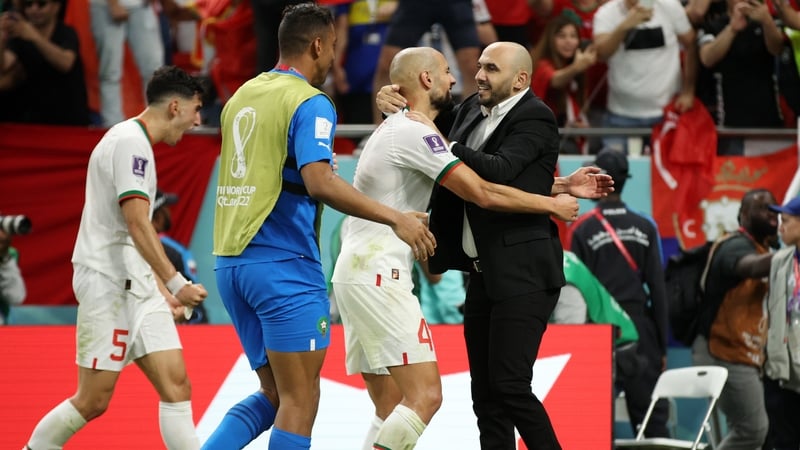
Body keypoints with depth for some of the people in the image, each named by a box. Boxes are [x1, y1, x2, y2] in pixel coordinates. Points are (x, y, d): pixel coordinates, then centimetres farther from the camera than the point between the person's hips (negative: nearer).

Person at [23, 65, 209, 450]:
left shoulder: (136, 142, 18)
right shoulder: (130, 142, -13)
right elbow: (137, 223, -21)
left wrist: (160, 284, 25)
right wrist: (175, 283, -22)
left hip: (136, 285, 10)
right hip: (108, 284, -10)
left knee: (176, 386, -2)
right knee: (92, 401, -4)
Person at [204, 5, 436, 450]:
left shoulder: (243, 96, 15)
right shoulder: (311, 104, -9)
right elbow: (319, 182, -24)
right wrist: (396, 219, -23)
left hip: (231, 262, 8)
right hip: (284, 266, -8)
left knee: (276, 395, 16)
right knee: (300, 402, -3)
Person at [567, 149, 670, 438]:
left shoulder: (582, 230, -4)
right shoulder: (645, 228, 3)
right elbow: (658, 290, 3)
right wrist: (662, 347, 9)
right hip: (640, 329, 2)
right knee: (651, 418, 2)